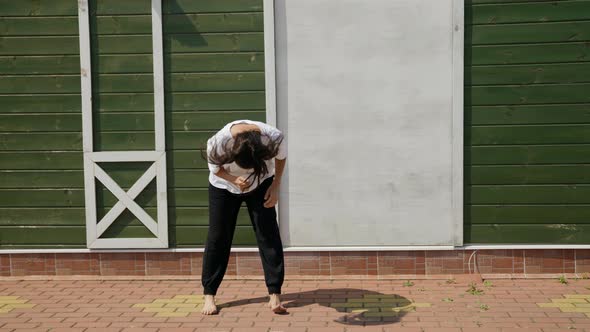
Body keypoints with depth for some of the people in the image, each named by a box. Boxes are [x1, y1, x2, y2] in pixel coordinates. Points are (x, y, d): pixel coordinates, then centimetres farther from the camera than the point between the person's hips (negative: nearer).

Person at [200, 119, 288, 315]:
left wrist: (275, 187, -13)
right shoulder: (218, 142, -37)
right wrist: (234, 180, -33)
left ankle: (274, 295, -2)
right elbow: (215, 167, -15)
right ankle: (209, 295, 10)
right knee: (218, 237, -1)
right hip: (224, 185, 0)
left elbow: (281, 157, -10)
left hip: (261, 184, 1)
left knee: (268, 235, -8)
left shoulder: (274, 138, -35)